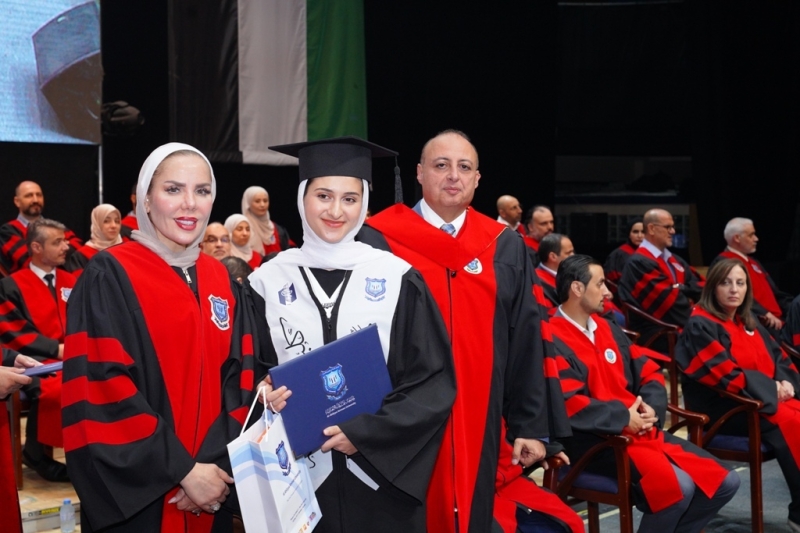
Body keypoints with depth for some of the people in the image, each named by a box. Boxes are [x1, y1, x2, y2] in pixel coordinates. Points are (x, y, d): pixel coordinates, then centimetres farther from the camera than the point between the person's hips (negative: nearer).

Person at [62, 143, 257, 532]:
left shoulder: (222, 282, 7)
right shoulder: (108, 277, -9)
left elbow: (238, 381, 6)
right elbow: (101, 390, -16)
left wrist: (218, 464, -9)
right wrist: (183, 470, -17)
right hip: (136, 496, -5)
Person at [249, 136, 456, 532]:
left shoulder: (397, 279, -4)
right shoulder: (269, 281, 1)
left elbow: (434, 381, -5)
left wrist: (365, 433, -14)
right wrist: (265, 396, -14)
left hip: (380, 473, -1)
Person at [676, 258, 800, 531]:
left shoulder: (749, 324, 18)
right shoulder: (700, 326, -8)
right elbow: (726, 375, -16)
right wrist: (771, 387, -14)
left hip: (765, 399, 8)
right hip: (721, 408, -8)